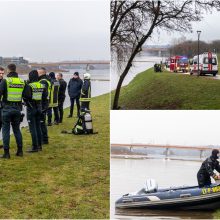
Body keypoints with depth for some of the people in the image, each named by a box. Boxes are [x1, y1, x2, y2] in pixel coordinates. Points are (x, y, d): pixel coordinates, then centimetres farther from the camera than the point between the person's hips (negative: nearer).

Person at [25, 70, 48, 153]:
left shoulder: (29, 86, -14)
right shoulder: (42, 86, 6)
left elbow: (26, 97, -21)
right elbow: (45, 97, 9)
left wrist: (27, 104, -2)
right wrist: (43, 107, 15)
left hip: (31, 109, -7)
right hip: (39, 109, 7)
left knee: (33, 128, -3)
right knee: (38, 127, 15)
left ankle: (35, 147, -2)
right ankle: (39, 145, 20)